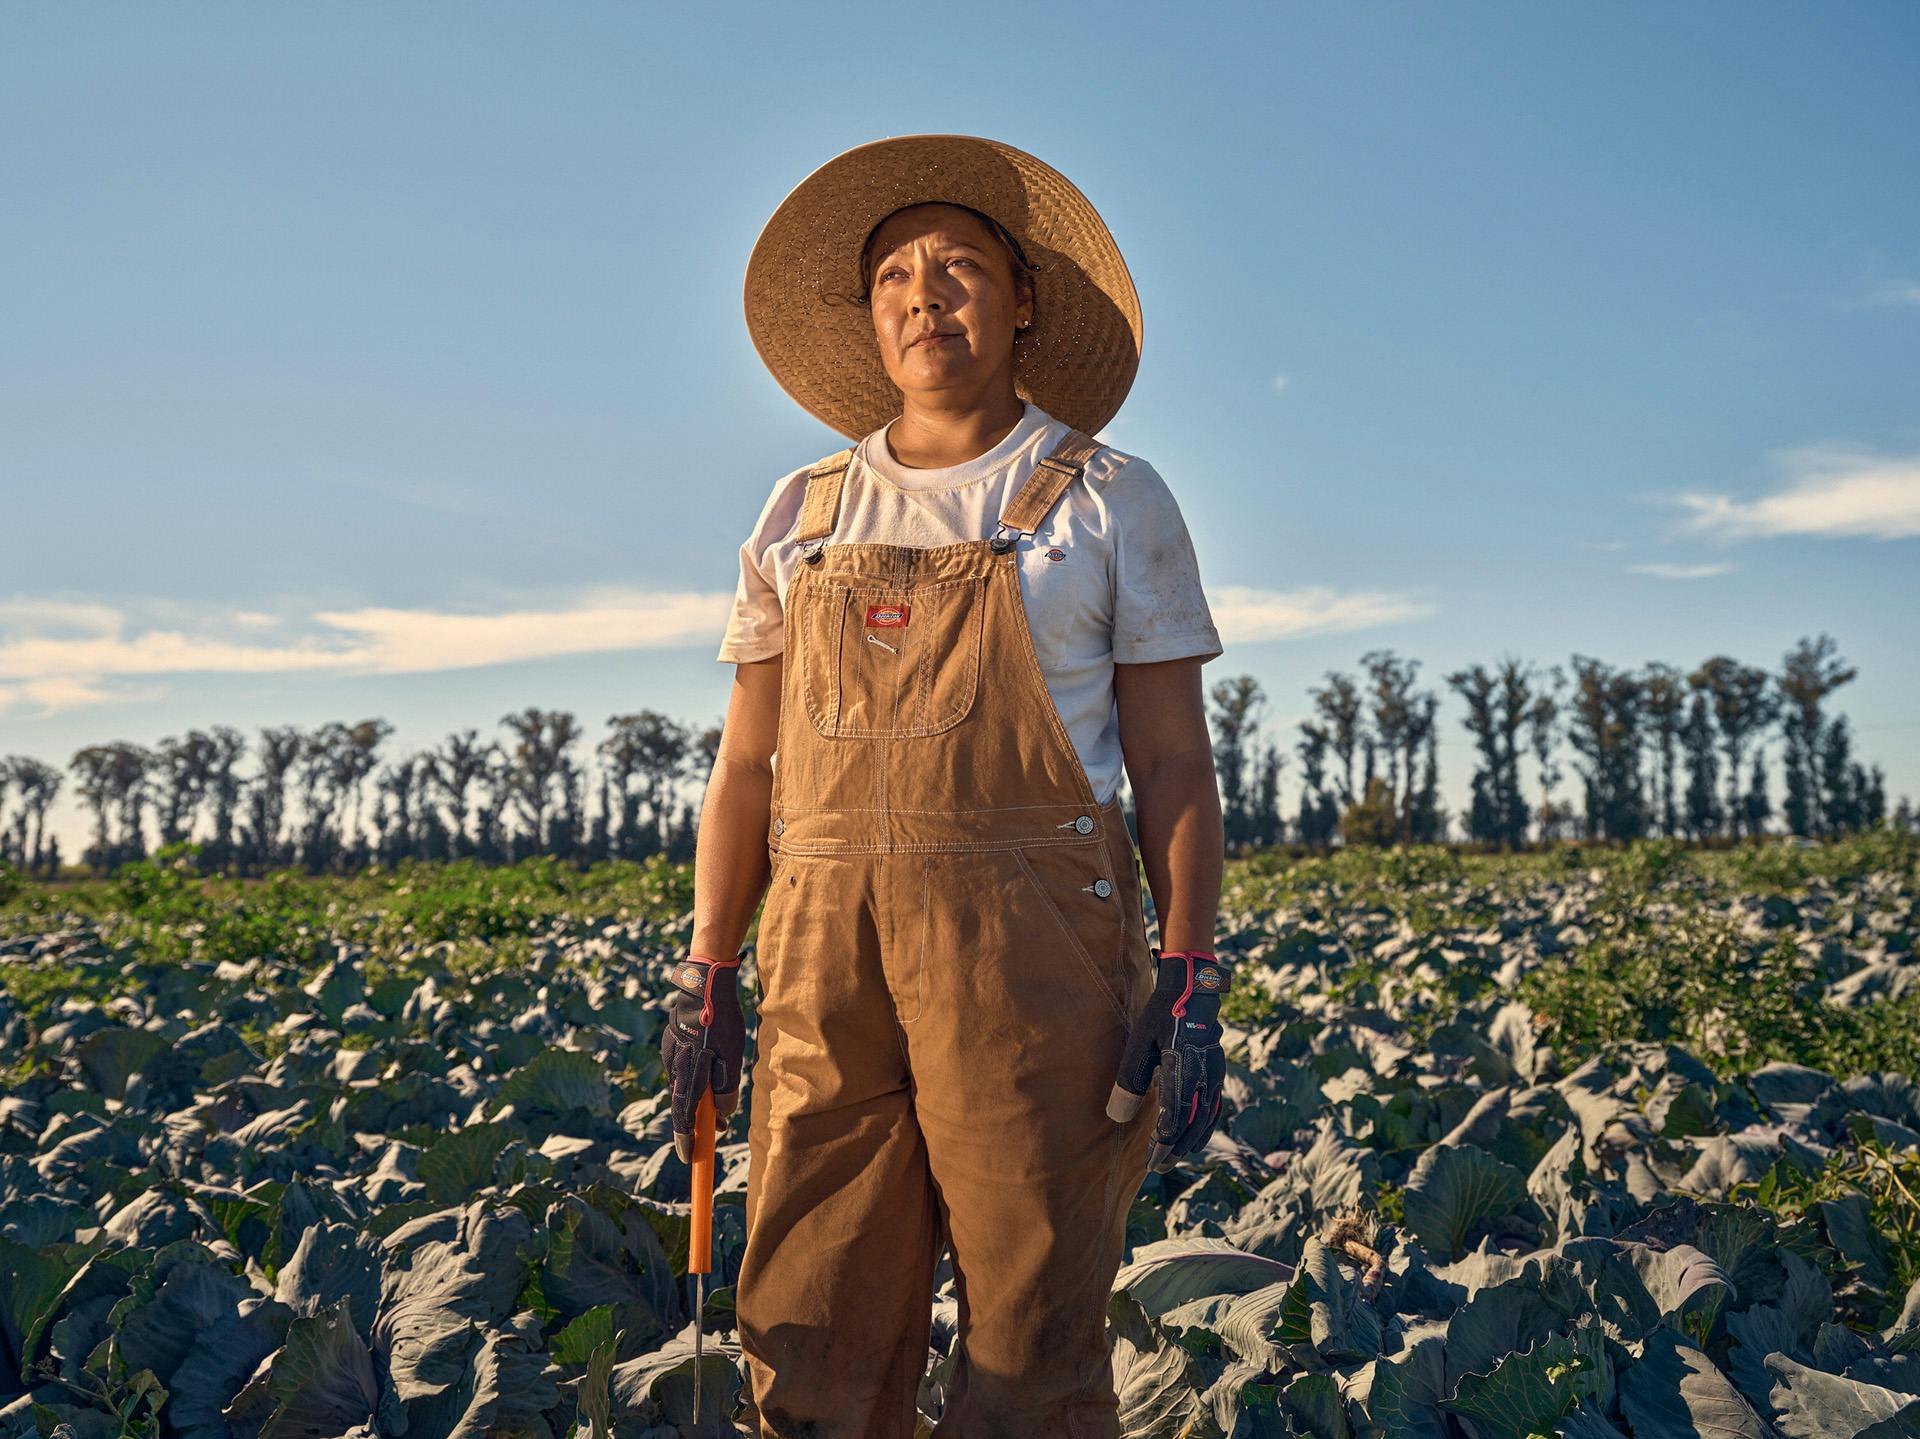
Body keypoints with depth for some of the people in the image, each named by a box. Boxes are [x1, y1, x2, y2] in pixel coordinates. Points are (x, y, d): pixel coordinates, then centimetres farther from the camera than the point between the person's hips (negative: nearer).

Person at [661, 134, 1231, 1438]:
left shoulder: (1112, 501, 7)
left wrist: (1190, 984, -6)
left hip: (1035, 949, -3)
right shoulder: (801, 516, 15)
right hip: (826, 954, 3)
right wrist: (707, 973, 9)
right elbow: (747, 765, 16)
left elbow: (1174, 762, 3)